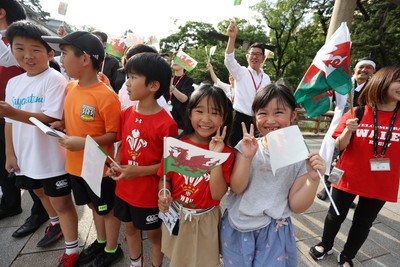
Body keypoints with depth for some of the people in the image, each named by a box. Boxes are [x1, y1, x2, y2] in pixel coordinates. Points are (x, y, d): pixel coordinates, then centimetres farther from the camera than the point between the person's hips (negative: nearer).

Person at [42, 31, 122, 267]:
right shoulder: (70, 88, 2)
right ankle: (101, 241, 49)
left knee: (108, 209, 14)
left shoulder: (106, 96, -23)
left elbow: (114, 134, -18)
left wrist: (84, 142, -27)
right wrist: (62, 125, -3)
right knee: (94, 206, 25)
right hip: (75, 164, 8)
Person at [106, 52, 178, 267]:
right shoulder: (126, 114, -4)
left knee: (154, 233, 19)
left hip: (150, 193, -6)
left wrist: (137, 171, -23)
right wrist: (116, 165, -7)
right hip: (124, 189, 6)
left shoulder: (166, 124, -24)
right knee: (130, 228, 26)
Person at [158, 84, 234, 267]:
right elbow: (165, 178, -2)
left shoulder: (226, 153, -15)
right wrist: (163, 195, -22)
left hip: (205, 221, -1)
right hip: (175, 217, 2)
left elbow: (217, 194, -21)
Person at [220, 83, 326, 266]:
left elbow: (296, 206, -7)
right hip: (237, 227, 1)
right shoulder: (247, 147, -9)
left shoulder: (300, 156, -9)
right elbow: (237, 188, -13)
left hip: (274, 232, 0)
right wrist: (246, 157, -26)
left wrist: (313, 179, -23)